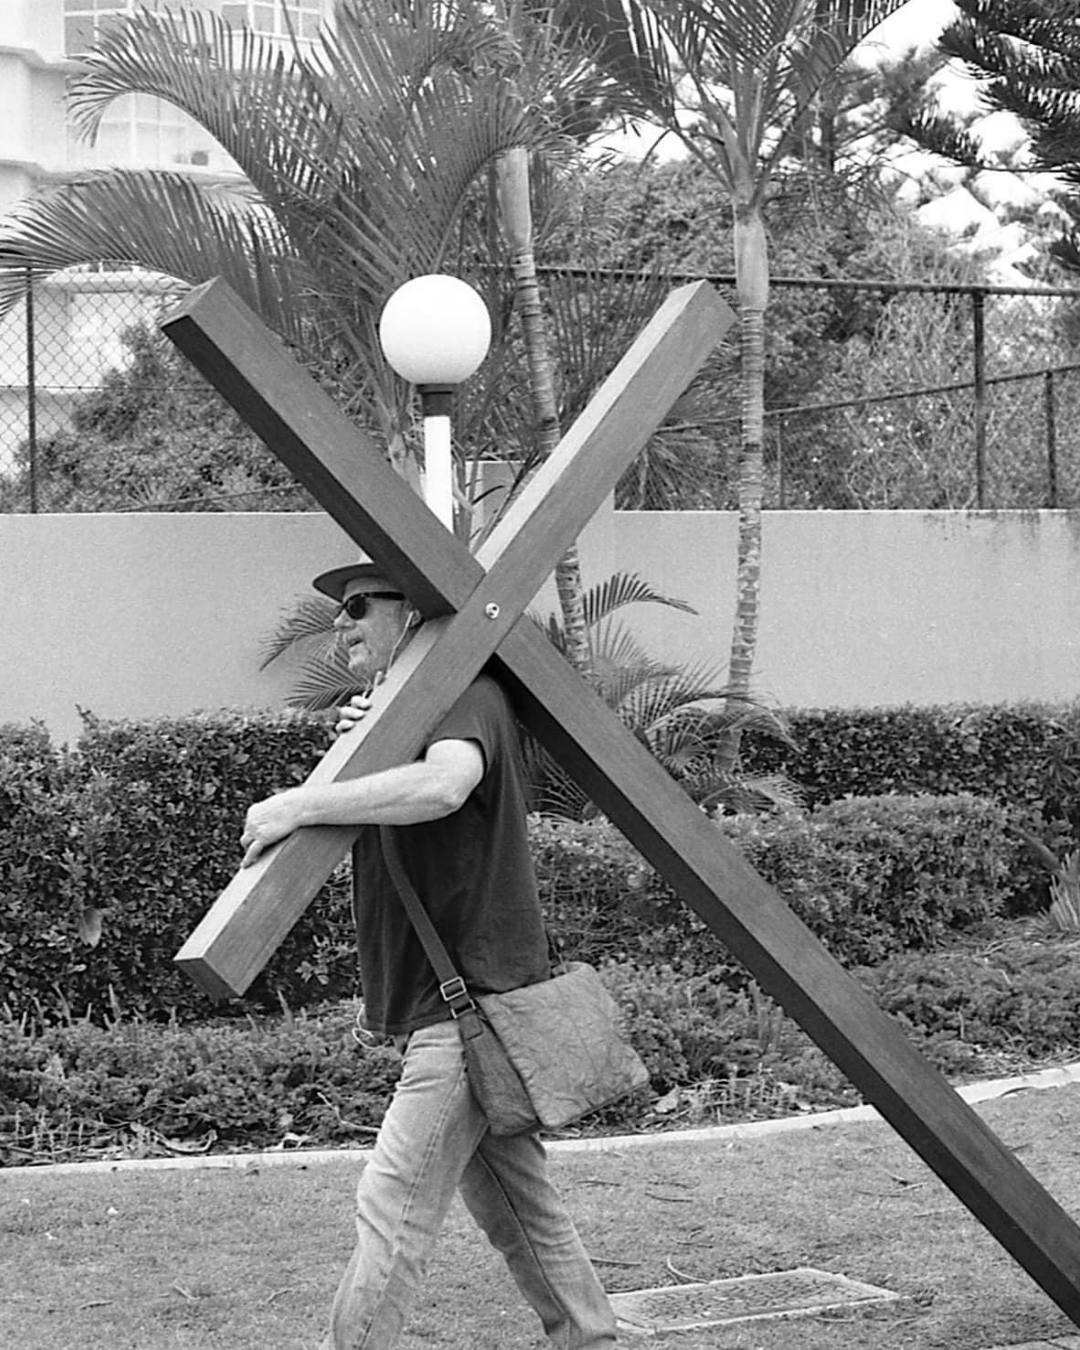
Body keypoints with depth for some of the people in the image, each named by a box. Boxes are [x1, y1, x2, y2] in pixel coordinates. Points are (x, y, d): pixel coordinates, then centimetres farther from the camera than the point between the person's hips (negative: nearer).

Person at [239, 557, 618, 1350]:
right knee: (519, 1207, 14)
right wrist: (350, 750, -3)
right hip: (459, 1007, 10)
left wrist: (301, 805, -30)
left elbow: (442, 785, -34)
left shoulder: (471, 699, -12)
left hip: (475, 1002, -10)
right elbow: (362, 833, 16)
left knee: (394, 1209, -9)